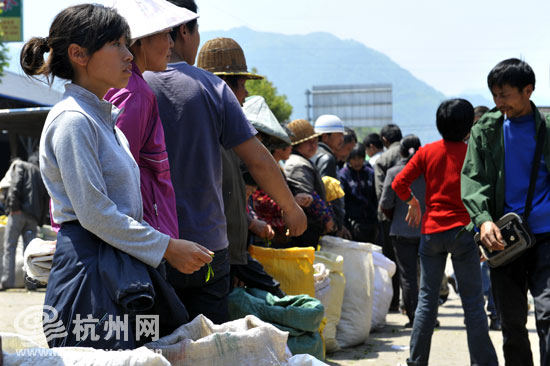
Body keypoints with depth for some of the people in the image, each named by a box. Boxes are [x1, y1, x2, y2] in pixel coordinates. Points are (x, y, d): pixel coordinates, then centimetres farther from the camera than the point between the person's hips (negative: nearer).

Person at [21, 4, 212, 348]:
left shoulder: (105, 118, 18)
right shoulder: (72, 121, -12)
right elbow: (95, 214, -17)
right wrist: (167, 247, -13)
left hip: (122, 271, 9)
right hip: (91, 268, -9)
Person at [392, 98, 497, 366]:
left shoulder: (427, 152, 3)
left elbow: (399, 183, 0)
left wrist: (413, 202, 19)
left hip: (431, 231, 3)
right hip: (462, 231, -3)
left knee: (427, 300, 11)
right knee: (472, 303, 0)